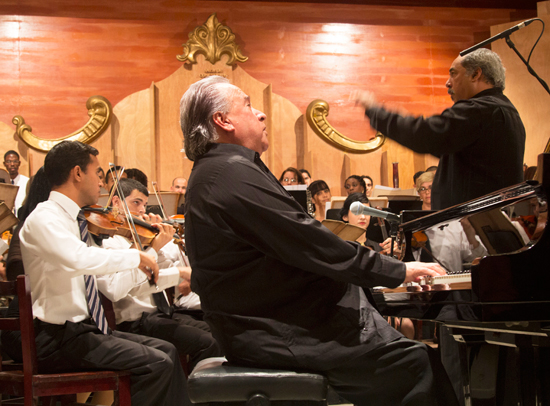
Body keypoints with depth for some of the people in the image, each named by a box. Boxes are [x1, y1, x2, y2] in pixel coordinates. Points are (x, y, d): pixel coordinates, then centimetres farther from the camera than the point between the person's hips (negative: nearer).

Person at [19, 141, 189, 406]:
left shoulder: (73, 221, 13)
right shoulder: (44, 219, -15)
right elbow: (80, 259, -35)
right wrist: (135, 256, -23)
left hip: (84, 327, 10)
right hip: (57, 338, -10)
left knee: (167, 351, 10)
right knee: (156, 364, -19)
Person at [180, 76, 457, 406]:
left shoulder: (212, 173, 16)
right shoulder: (234, 174, -19)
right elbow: (313, 246, -20)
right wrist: (400, 271, -9)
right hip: (275, 336, -11)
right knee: (412, 360, -16)